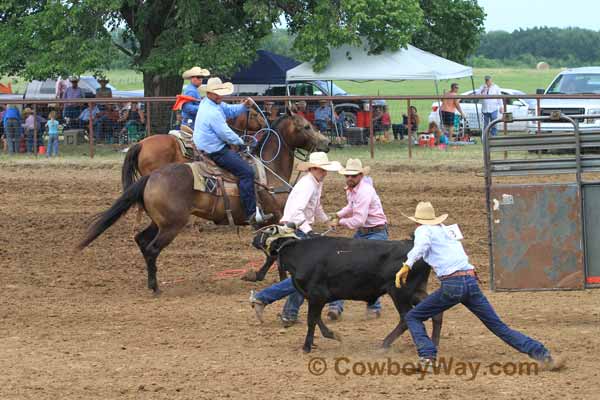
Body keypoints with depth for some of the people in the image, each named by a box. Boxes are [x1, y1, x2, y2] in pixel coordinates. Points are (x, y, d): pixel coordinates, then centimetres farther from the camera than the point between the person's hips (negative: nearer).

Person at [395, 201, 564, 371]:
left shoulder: (423, 230, 7)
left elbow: (422, 245, -14)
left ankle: (427, 357, -9)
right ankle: (542, 354, -5)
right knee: (499, 326, 7)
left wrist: (407, 265, -21)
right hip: (472, 280, 6)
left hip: (451, 285, -6)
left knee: (413, 317, 10)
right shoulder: (448, 230, 26)